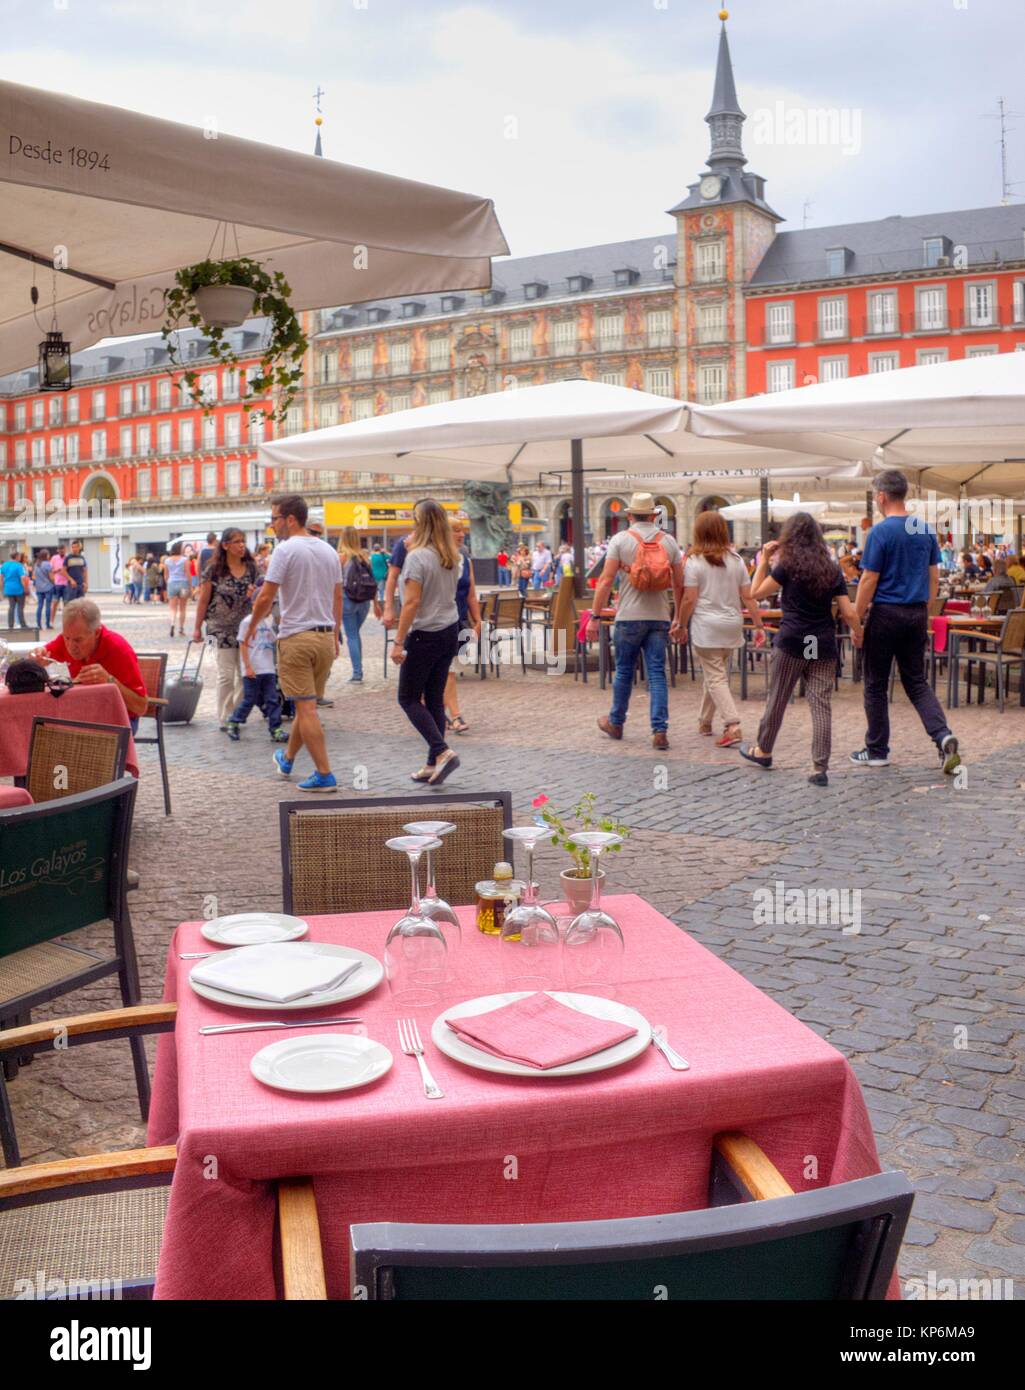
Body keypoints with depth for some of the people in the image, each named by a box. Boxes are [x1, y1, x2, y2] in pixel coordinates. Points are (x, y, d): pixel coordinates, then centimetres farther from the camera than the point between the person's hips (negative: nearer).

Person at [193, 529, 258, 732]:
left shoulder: (250, 567, 5)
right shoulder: (214, 570, -6)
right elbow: (203, 601, -2)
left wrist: (253, 592, -7)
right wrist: (197, 628, 0)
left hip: (246, 625, 4)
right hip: (222, 627, -4)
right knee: (226, 674, -2)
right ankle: (225, 719, 8)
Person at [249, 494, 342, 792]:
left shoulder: (286, 549, -11)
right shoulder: (328, 550, 11)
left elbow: (266, 597, -12)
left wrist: (252, 626, 4)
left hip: (296, 637, -7)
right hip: (325, 636, 7)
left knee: (306, 708, -5)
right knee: (305, 704, 18)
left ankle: (324, 774, -7)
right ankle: (287, 759, 36)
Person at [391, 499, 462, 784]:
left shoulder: (417, 556, -15)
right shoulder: (452, 557, 7)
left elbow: (412, 602, -19)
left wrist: (398, 642, -17)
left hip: (425, 635, -7)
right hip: (450, 632, 7)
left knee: (408, 699, 5)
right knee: (434, 699, 12)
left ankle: (442, 752, -10)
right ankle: (434, 765, 13)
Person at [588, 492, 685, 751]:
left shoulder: (620, 539, -4)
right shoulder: (669, 540, 5)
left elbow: (606, 580, -9)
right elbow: (679, 583, 7)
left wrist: (594, 616, -6)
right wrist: (679, 617, 16)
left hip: (629, 617, -2)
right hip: (660, 618, 2)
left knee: (624, 672, 11)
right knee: (657, 674, 2)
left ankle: (615, 723, 26)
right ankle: (660, 731, -4)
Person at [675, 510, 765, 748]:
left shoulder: (694, 561, -7)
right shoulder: (736, 560, 6)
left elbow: (689, 599, -10)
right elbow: (747, 597, 3)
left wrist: (682, 626, 2)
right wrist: (759, 625, 8)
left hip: (706, 627, -5)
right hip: (732, 626, 5)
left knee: (715, 677, -4)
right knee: (714, 673, 19)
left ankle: (732, 726, -17)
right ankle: (705, 721, 30)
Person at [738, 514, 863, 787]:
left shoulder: (787, 566, -3)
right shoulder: (832, 569, 8)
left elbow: (756, 593, 0)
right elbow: (849, 613, 3)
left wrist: (764, 561, 5)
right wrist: (859, 634, 19)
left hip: (792, 643, -3)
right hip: (824, 645, 3)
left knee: (777, 700, 12)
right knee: (821, 704, -1)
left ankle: (763, 751, 30)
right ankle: (820, 768, -4)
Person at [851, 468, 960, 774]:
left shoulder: (881, 532, -12)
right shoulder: (926, 530, 7)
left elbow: (869, 580, -13)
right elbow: (933, 577, 11)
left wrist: (856, 622, -6)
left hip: (886, 614, -6)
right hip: (916, 615, 6)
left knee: (876, 685, 7)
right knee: (917, 682, 13)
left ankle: (877, 751, 15)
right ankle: (943, 736, -7)